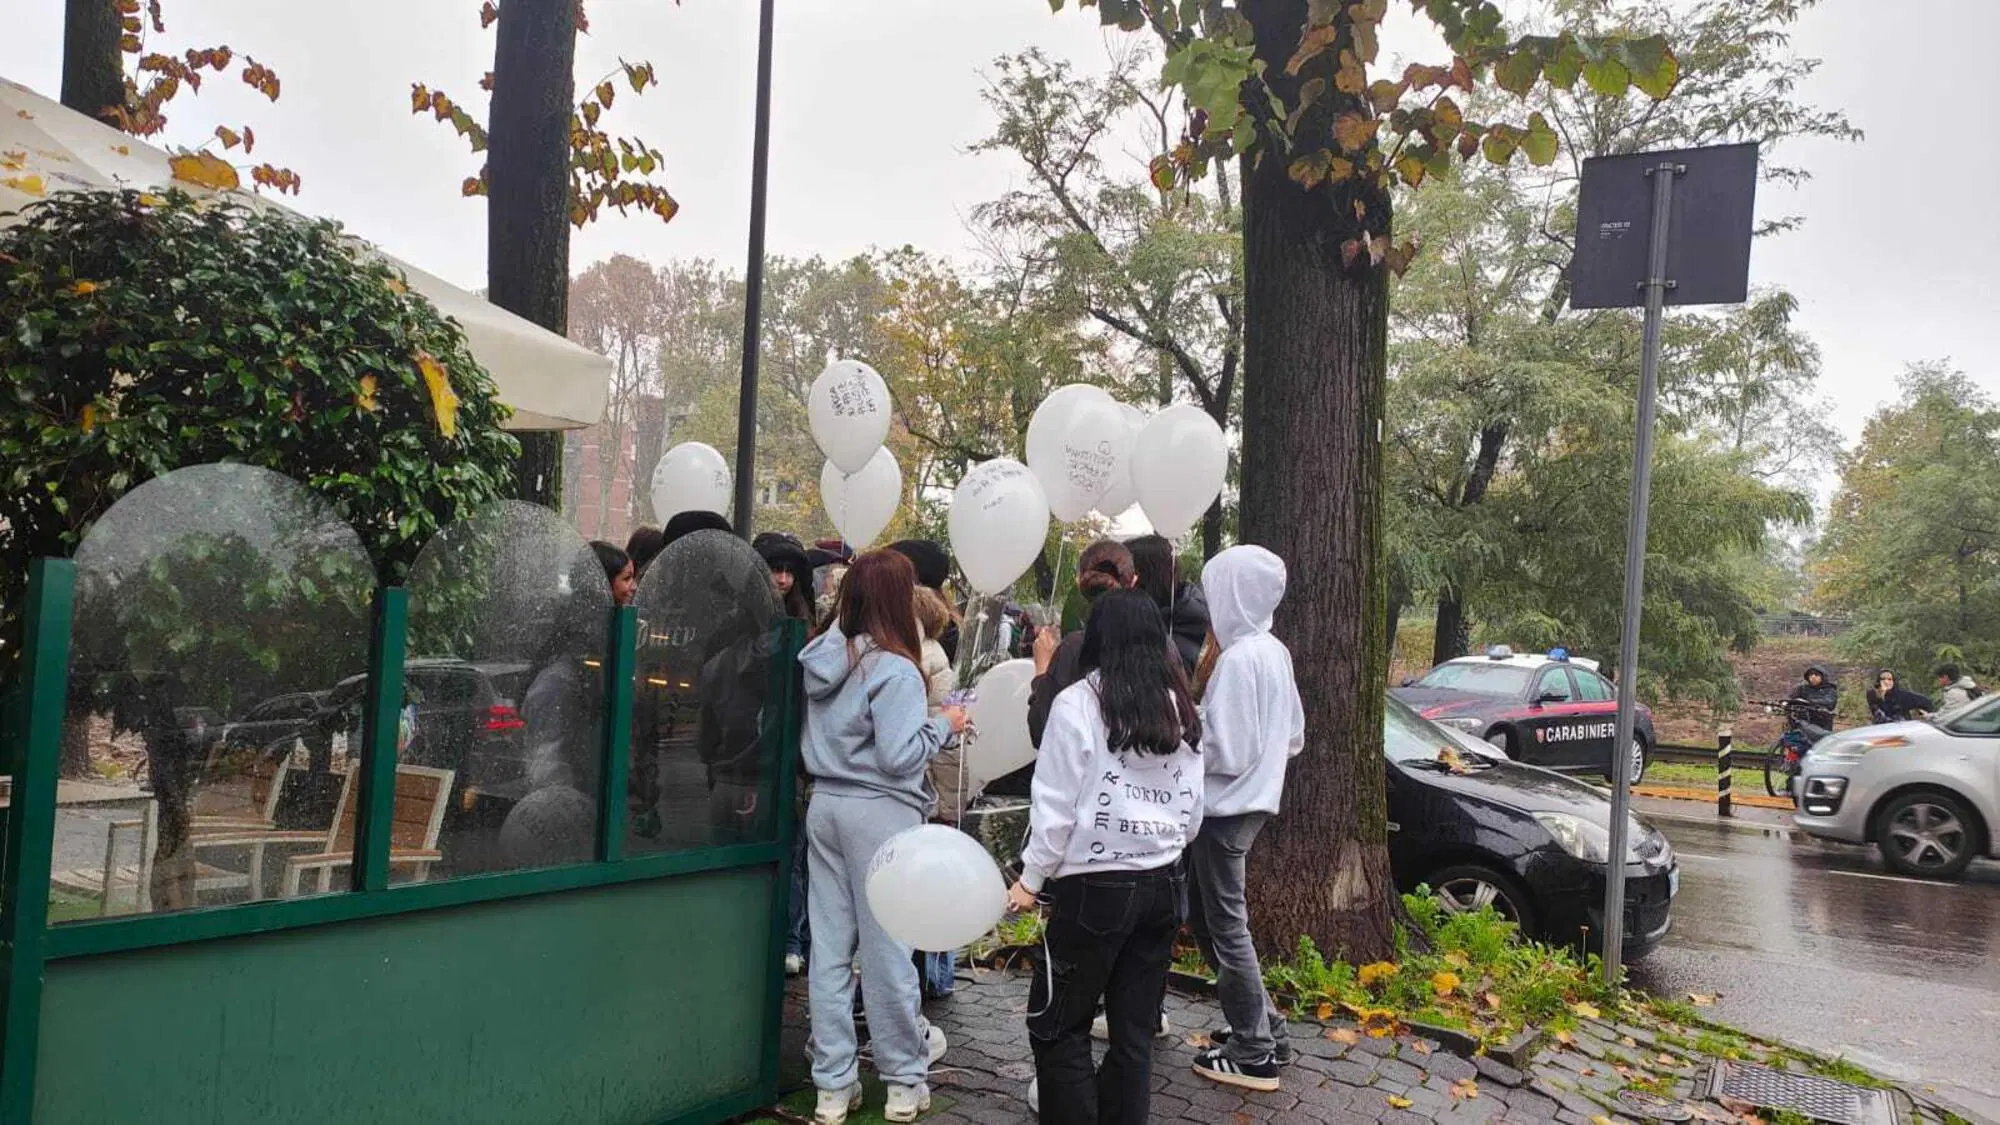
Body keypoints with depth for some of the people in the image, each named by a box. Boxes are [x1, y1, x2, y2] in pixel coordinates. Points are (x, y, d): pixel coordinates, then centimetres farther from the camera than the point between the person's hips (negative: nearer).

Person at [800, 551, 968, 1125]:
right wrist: (943, 723, -4)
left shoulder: (824, 658, 7)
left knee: (829, 946, 8)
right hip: (878, 812, -7)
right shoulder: (894, 669, -15)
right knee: (886, 946, 3)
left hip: (826, 803, 7)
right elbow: (898, 756, -18)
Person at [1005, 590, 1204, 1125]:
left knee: (1057, 1026, 7)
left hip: (1095, 888, -5)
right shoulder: (1180, 706, 5)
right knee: (1135, 1031, 13)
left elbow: (1056, 807, -10)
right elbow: (1193, 807, 10)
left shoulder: (1078, 703, -11)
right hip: (1163, 885, 6)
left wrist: (1032, 880, 1)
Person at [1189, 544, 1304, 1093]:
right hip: (1252, 801, 9)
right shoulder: (1274, 651, 7)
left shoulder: (1237, 659, -20)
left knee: (1225, 928, 2)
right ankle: (1263, 1027, 26)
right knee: (1214, 921, 19)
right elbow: (1294, 736, 16)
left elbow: (1226, 753, -21)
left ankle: (1255, 1055, 11)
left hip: (1226, 809, -9)